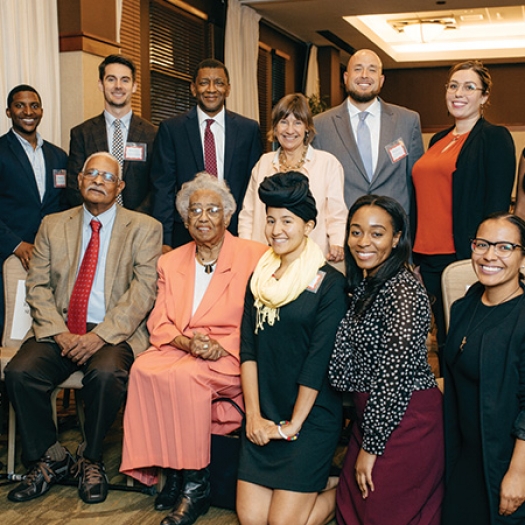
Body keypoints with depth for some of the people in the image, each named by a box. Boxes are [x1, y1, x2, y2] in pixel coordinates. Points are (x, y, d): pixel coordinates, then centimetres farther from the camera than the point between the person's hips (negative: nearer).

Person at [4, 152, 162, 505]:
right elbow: (38, 286, 7)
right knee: (19, 372, -22)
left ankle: (91, 461, -7)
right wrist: (58, 332, -10)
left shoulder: (144, 229, 5)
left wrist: (101, 335, -18)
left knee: (105, 373, -33)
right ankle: (49, 459, 0)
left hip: (115, 334, -3)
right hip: (59, 330, 3)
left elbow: (142, 292, -6)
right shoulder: (53, 226, 15)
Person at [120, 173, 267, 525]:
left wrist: (221, 345, -19)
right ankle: (173, 473, -15)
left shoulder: (255, 256, 2)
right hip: (180, 351, 4)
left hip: (232, 355, -4)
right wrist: (188, 342, -13)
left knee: (182, 375, -32)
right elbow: (159, 323, 8)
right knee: (143, 369, -26)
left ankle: (194, 483, -16)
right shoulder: (171, 262, 16)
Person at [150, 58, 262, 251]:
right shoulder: (171, 129, 2)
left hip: (235, 234, 1)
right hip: (185, 234, -1)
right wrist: (164, 240, -8)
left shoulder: (249, 129, 5)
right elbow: (163, 187, -1)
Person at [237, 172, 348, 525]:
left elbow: (318, 360, -13)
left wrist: (292, 425, -12)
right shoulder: (260, 277, 7)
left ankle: (341, 491, 21)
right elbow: (248, 348, 3)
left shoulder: (329, 284, -10)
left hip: (311, 417, -5)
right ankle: (318, 483, 26)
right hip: (264, 417, 6)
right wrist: (254, 415, -5)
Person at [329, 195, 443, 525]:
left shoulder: (403, 289, -21)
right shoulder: (366, 284, 7)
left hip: (405, 420, -9)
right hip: (372, 415, 9)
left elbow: (396, 376, -22)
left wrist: (371, 446, -16)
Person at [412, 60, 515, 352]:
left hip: (464, 258, -7)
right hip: (429, 256, 7)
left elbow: (497, 205, -10)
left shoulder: (495, 138, -4)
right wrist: (416, 251, 14)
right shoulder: (438, 140, 17)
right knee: (443, 334, 15)